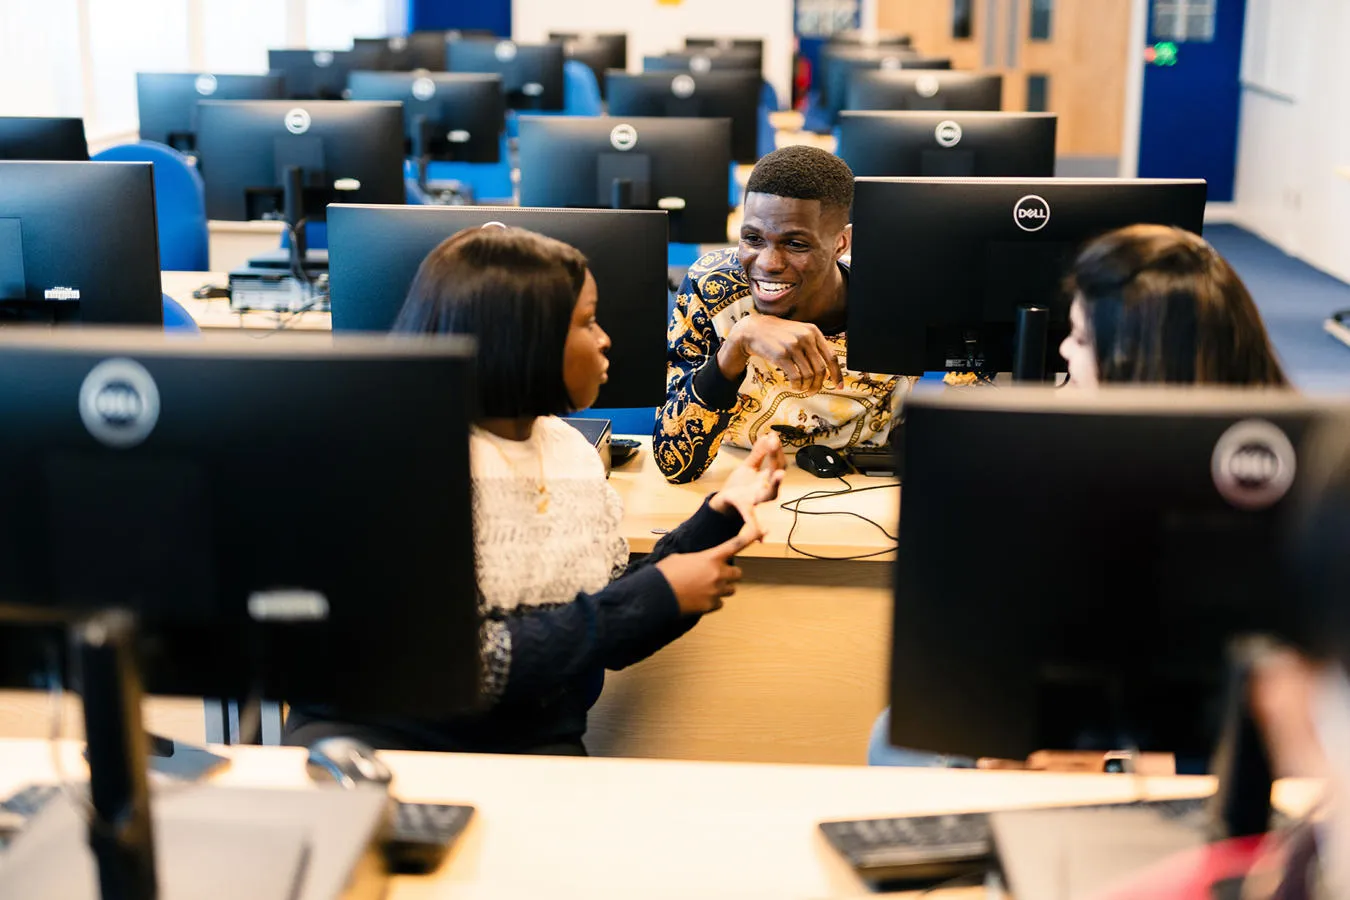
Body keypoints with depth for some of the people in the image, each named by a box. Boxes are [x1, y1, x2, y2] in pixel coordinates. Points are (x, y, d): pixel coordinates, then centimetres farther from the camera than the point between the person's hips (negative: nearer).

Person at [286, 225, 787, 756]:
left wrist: (719, 517, 4)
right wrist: (657, 594, -14)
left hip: (537, 748, 5)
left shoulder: (572, 453, 8)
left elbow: (615, 637, 12)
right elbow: (466, 666, -19)